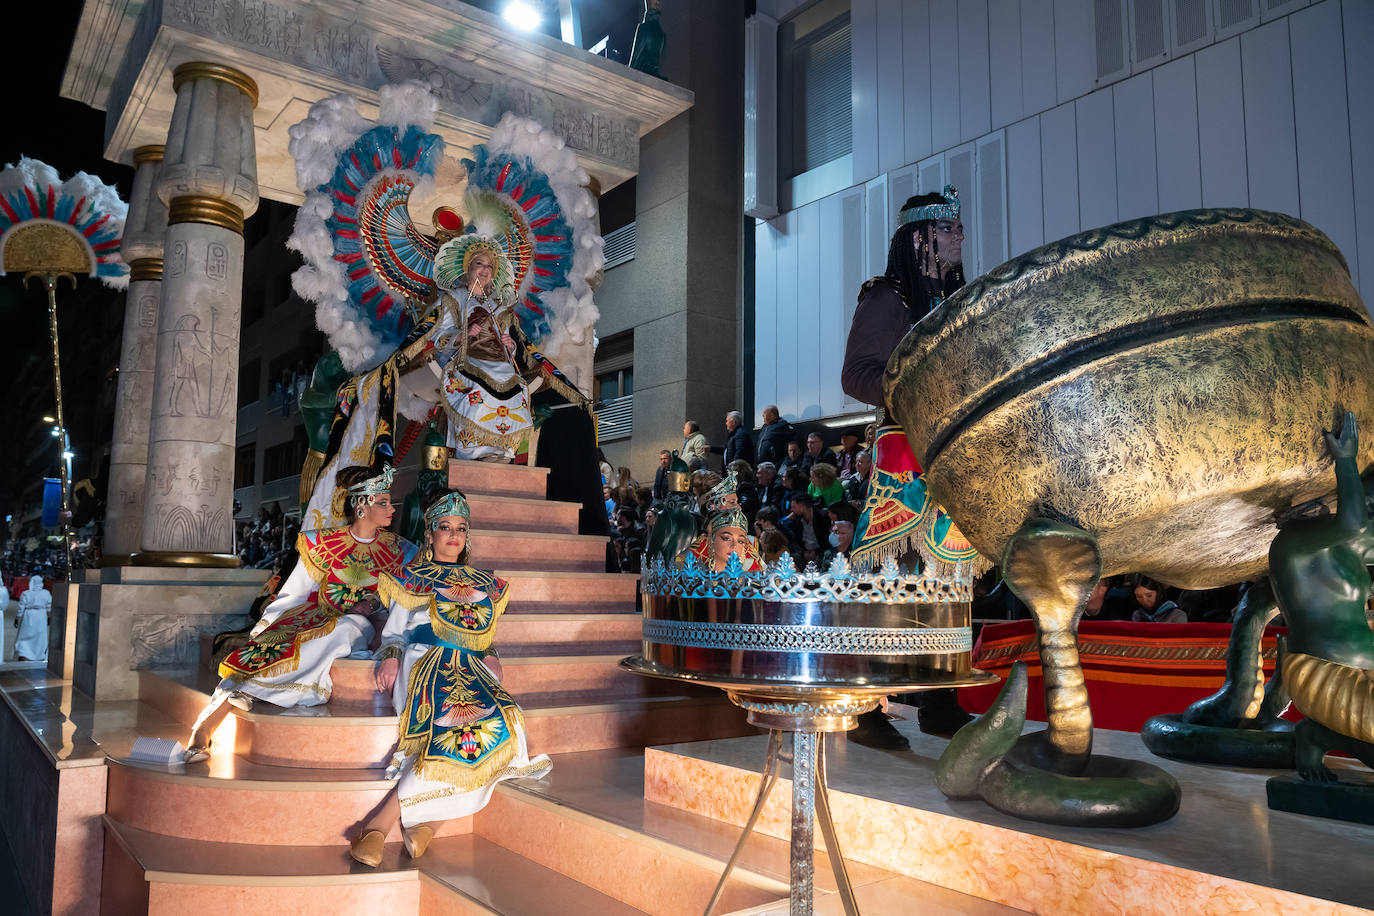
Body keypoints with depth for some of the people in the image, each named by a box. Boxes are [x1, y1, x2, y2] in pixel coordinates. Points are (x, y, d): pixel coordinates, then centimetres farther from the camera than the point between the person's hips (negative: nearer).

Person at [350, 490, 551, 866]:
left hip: (471, 667, 3)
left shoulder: (484, 583, 28)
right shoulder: (412, 578, 21)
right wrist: (391, 656, -4)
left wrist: (489, 656, 7)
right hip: (425, 662, -3)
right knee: (451, 724, -39)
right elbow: (394, 630, 18)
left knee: (498, 720, -34)